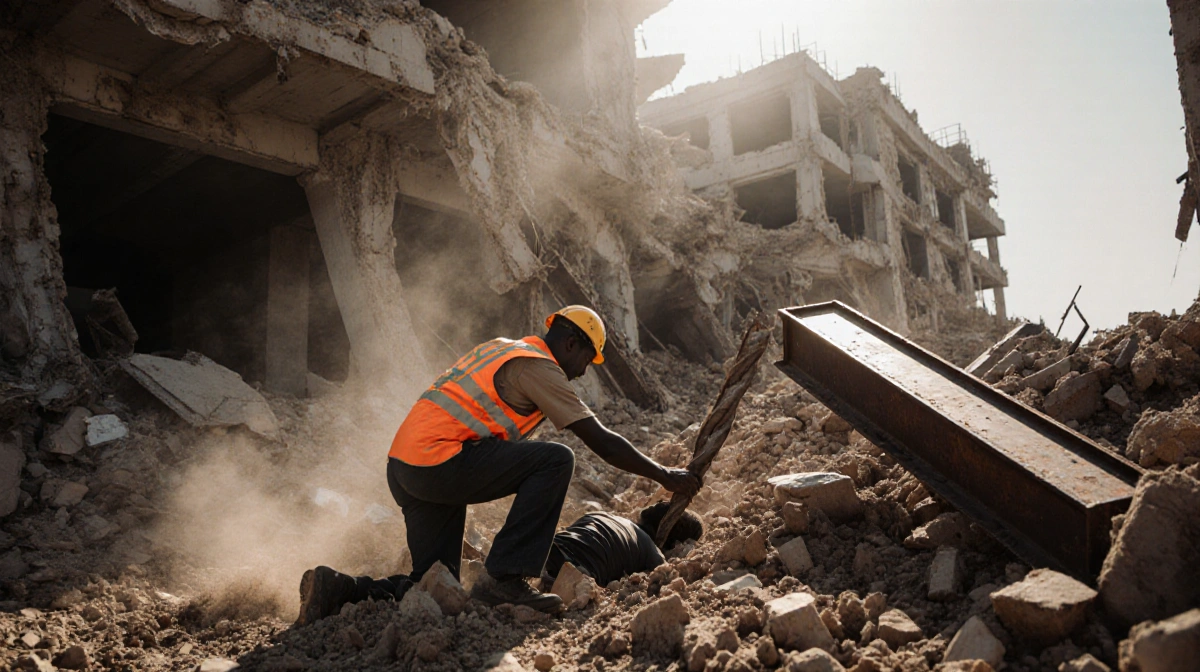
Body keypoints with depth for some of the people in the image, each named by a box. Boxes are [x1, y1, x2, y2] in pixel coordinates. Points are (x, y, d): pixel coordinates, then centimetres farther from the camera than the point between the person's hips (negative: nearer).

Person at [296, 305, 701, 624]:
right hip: (438, 461, -10)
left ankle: (335, 587, 7)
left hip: (402, 467, 10)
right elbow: (600, 441, -9)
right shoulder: (538, 366, -7)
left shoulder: (502, 349, 21)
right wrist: (664, 475, 1)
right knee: (557, 460, -12)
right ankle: (505, 579, -11)